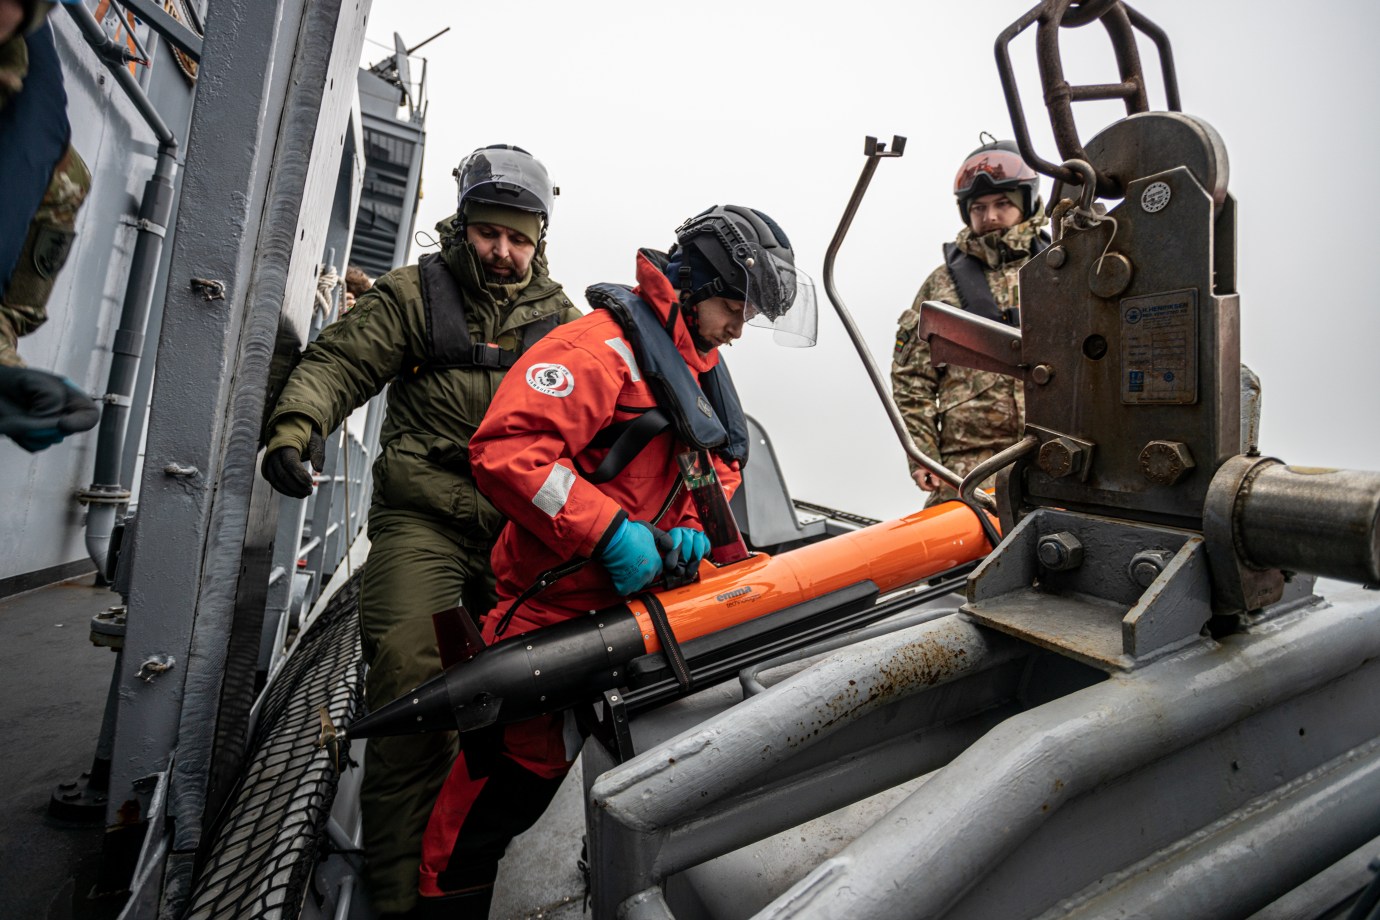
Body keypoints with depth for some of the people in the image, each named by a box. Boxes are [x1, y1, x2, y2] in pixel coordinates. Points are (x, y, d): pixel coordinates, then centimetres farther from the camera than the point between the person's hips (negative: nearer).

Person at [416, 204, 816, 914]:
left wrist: (691, 534, -1)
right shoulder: (605, 344, -15)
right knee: (515, 771, 3)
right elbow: (506, 450, -25)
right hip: (554, 611, -8)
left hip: (636, 604, 8)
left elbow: (715, 480, 20)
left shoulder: (703, 374, 14)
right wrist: (610, 531, -27)